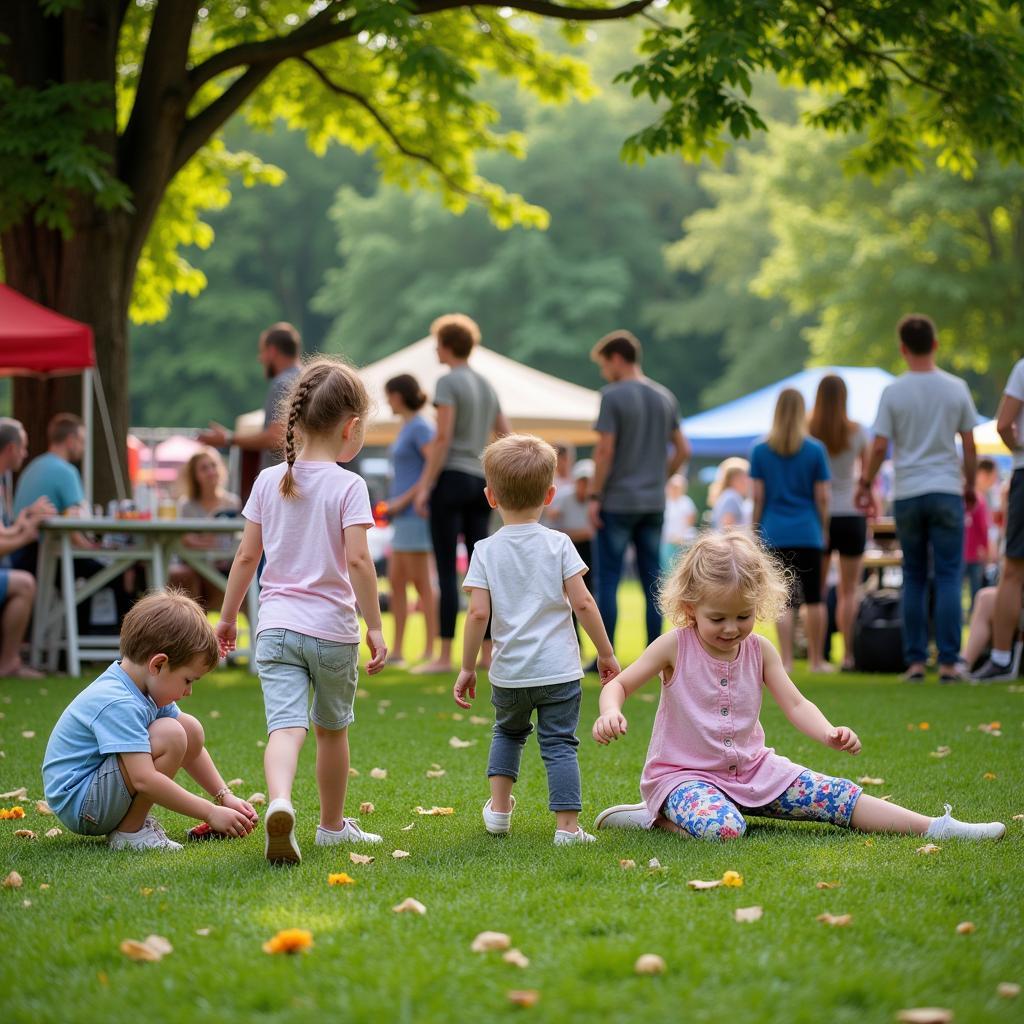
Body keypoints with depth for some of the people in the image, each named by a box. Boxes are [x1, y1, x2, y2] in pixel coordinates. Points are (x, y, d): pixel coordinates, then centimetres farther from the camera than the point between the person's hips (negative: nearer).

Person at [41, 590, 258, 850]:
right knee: (170, 735, -26)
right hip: (76, 806, -10)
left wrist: (225, 797, 6)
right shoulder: (118, 704, -27)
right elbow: (144, 779, -33)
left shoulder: (149, 688, 3)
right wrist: (211, 813, -28)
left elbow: (191, 746, 15)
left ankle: (135, 817, 5)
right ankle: (129, 832, -13)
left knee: (191, 728, 7)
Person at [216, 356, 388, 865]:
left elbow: (246, 556, 7)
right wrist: (375, 626, -9)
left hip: (276, 625, 2)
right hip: (333, 630, -2)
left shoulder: (268, 481, 4)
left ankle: (280, 803, -38)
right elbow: (357, 560, -16)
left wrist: (227, 617, 17)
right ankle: (332, 824, 31)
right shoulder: (348, 486, -8)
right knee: (333, 728, 17)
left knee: (285, 724, -10)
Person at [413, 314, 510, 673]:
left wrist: (424, 487, -16)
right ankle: (487, 653, 5)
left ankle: (444, 656, -8)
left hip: (450, 479, -7)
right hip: (480, 482, 7)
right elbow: (507, 440, 17)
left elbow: (443, 438, -17)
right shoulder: (487, 387, 16)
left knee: (446, 571, -7)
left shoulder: (448, 382, -8)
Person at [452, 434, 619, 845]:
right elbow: (583, 603, -7)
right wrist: (606, 653, 3)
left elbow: (478, 613, -9)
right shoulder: (558, 545, -4)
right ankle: (567, 826, -4)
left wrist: (467, 668, 0)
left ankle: (499, 808, 24)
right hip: (559, 670, -2)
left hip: (508, 673, 2)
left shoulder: (486, 551, -3)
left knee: (508, 731, 26)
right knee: (559, 743, 3)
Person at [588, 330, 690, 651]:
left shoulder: (613, 397, -10)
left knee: (608, 580, -1)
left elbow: (605, 450, -15)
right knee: (651, 582, 8)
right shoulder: (665, 397, 9)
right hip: (654, 503, 6)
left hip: (617, 503, -6)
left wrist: (594, 497, -10)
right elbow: (682, 450, 11)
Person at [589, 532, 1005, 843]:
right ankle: (655, 816, -15)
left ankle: (935, 827, -5)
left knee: (837, 797, -6)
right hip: (684, 773, -5)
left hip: (753, 768, 5)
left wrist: (829, 733, -20)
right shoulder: (675, 647, -11)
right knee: (722, 828, -39)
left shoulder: (759, 650, 2)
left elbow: (794, 704, 1)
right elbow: (619, 684, -8)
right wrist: (610, 713, -32)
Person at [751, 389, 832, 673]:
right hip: (808, 533, 0)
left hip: (774, 533, 0)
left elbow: (757, 497, 2)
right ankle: (816, 659, 16)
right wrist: (822, 530, 12)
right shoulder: (815, 449, 0)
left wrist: (756, 532, 10)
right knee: (814, 599, 9)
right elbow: (822, 497, 1)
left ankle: (786, 661, -7)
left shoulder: (760, 450, 1)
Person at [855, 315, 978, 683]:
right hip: (946, 490, 0)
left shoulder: (893, 392, -3)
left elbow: (880, 447, -4)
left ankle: (915, 661, 7)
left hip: (907, 495, 0)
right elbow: (969, 445, 5)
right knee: (948, 577, 1)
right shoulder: (956, 389, 1)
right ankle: (948, 662, -4)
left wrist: (865, 483, 9)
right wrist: (970, 485, 17)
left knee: (914, 579, 9)